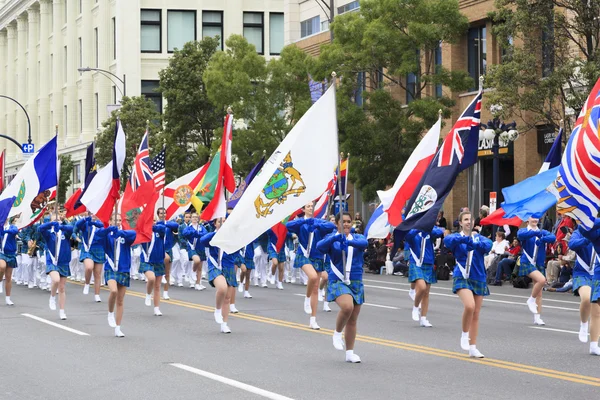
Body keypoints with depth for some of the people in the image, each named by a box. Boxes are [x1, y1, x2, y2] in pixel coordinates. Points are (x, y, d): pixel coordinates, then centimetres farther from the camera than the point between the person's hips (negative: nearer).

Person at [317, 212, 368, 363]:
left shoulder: (357, 238, 7)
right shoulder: (331, 238, 1)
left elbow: (364, 243, -17)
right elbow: (320, 246, -21)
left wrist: (349, 242, -38)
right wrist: (335, 238, -40)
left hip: (356, 282, 4)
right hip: (337, 281, -4)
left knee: (353, 320, 6)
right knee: (347, 306, -31)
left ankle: (349, 353, 17)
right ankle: (337, 333, -5)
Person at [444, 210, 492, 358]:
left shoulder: (479, 237, 10)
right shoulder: (457, 237, 2)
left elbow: (488, 244, -13)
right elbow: (447, 240, -23)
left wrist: (473, 243, -33)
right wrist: (465, 238, -40)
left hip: (478, 278, 4)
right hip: (462, 278, -4)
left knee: (476, 313, 6)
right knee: (469, 306, -26)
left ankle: (473, 348, 14)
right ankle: (464, 335, -2)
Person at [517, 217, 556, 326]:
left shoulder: (543, 232, 9)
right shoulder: (523, 230, 0)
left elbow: (553, 237, -10)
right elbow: (521, 235, -25)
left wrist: (542, 239, -30)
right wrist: (536, 233, -37)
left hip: (539, 264, 5)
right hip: (527, 263, -5)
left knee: (539, 293, 5)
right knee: (542, 279, -28)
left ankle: (537, 317, 12)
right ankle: (531, 300, -5)